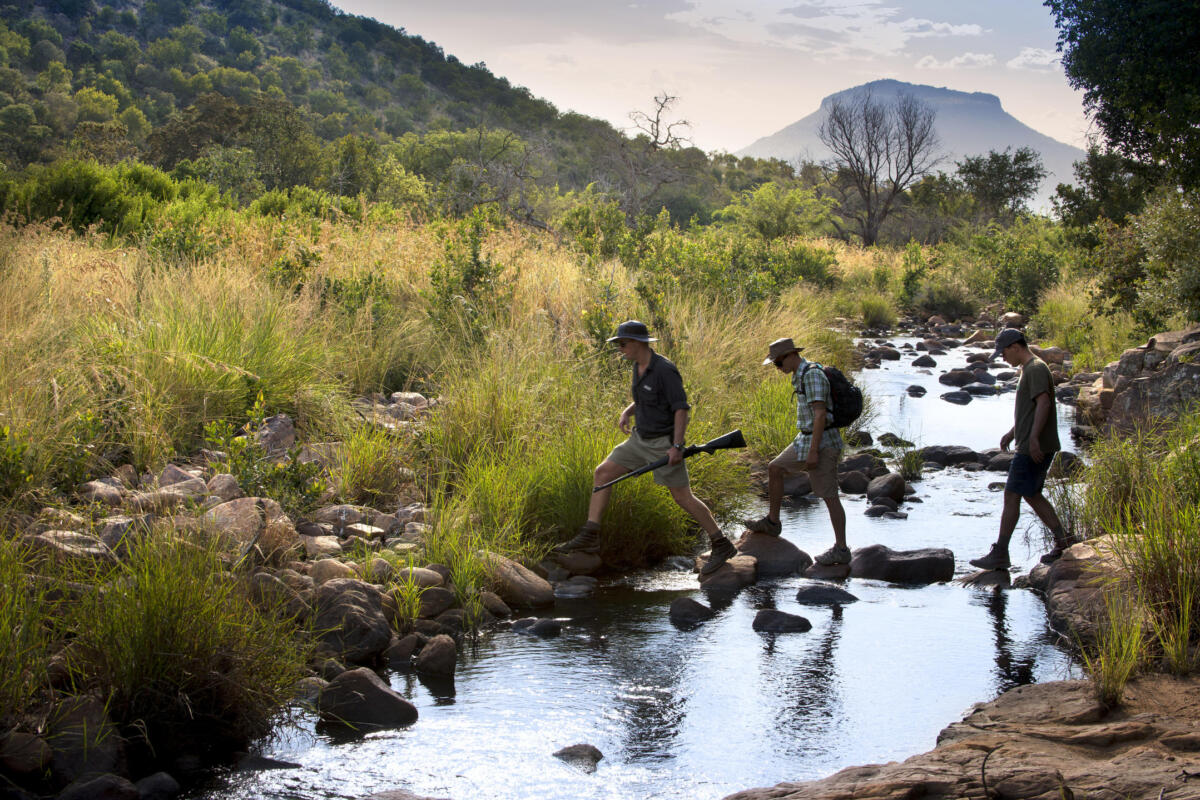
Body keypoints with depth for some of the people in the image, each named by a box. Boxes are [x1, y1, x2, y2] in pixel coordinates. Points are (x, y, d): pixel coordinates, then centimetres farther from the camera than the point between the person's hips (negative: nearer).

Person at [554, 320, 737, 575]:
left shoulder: (665, 370, -21)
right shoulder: (640, 367, 6)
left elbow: (681, 408, -21)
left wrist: (677, 446, -27)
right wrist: (626, 413, 4)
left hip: (664, 443, -9)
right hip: (641, 439, 9)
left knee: (682, 497, -5)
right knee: (602, 473, 2)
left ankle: (721, 546, 8)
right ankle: (589, 537, 3)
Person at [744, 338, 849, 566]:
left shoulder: (812, 374, -19)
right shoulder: (802, 376, 13)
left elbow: (820, 414, -24)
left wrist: (814, 451, -25)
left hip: (821, 443, -10)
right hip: (807, 441, 10)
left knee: (828, 496, -5)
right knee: (774, 469, 14)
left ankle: (841, 549, 2)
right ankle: (772, 522, 24)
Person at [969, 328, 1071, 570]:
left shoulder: (1037, 369, -14)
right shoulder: (1028, 369, 19)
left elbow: (1043, 402, -26)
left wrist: (1034, 437, -31)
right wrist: (1013, 432, 29)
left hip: (1034, 449, -10)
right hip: (1029, 447, 10)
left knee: (1011, 496, -7)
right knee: (1032, 495, 15)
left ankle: (1000, 555, -5)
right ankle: (1062, 543, 17)